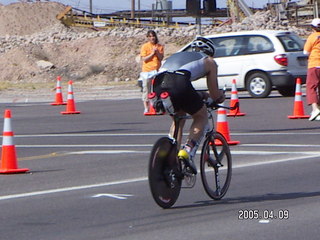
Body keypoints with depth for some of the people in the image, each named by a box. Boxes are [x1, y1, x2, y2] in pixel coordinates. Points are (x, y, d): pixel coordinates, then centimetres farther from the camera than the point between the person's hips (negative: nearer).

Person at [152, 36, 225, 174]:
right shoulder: (208, 61, 27)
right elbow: (215, 95, 26)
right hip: (179, 84, -5)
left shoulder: (178, 55, 41)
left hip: (158, 85, 5)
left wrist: (201, 95, 58)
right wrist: (222, 96, 50)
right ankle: (187, 152, 0)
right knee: (201, 116, 19)